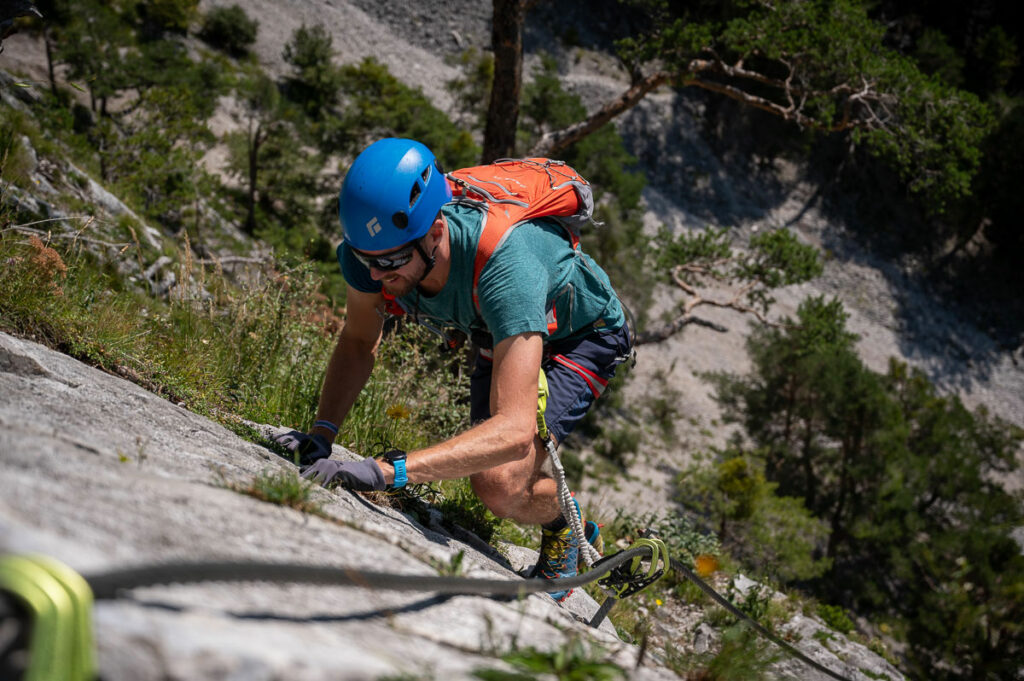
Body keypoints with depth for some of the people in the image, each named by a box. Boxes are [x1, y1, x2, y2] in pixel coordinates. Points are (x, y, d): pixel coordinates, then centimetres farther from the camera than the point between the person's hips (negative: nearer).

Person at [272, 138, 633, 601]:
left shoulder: (506, 264, -46)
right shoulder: (376, 246, -29)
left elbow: (515, 431, -51)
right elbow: (359, 342, -8)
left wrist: (388, 471, -60)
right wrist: (322, 432, -25)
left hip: (583, 334, -6)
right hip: (498, 333, 6)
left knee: (500, 484, -25)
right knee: (483, 462, 19)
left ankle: (564, 524, 9)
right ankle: (581, 528, 49)